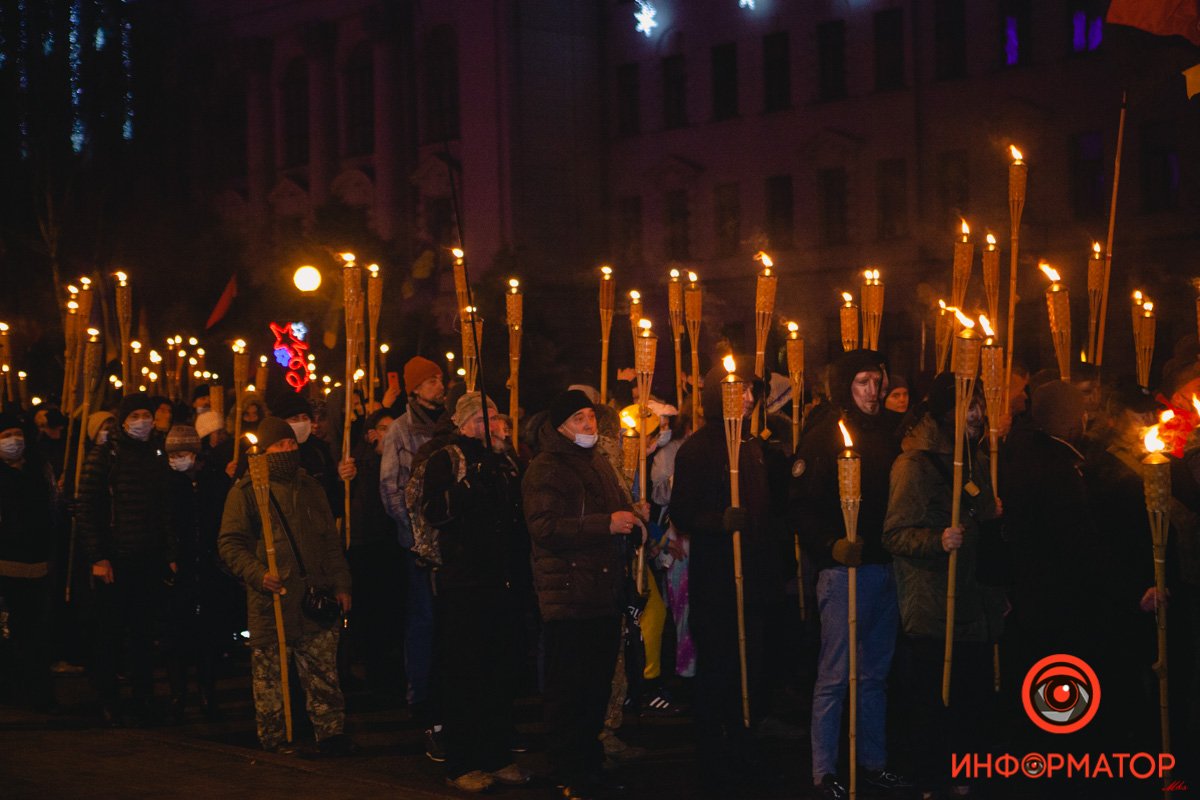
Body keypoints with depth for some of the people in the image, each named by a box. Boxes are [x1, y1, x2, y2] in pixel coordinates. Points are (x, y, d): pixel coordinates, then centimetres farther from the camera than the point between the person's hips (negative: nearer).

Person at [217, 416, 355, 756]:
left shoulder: (309, 487, 16)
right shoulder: (246, 490, -1)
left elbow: (331, 541, 20)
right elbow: (230, 543, -4)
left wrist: (340, 584, 12)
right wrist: (259, 574, -17)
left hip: (316, 600, 4)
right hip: (272, 602, -4)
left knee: (323, 673, 3)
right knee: (270, 676, 2)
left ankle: (330, 732, 7)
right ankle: (274, 737, 10)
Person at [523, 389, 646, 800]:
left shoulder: (601, 465, 20)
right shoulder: (545, 469, -7)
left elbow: (617, 513, 32)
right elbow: (544, 528, -19)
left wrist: (633, 516, 7)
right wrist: (605, 523, -24)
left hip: (605, 594, 8)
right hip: (567, 594, -8)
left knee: (598, 686, 13)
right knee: (568, 691, -6)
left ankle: (590, 762, 25)